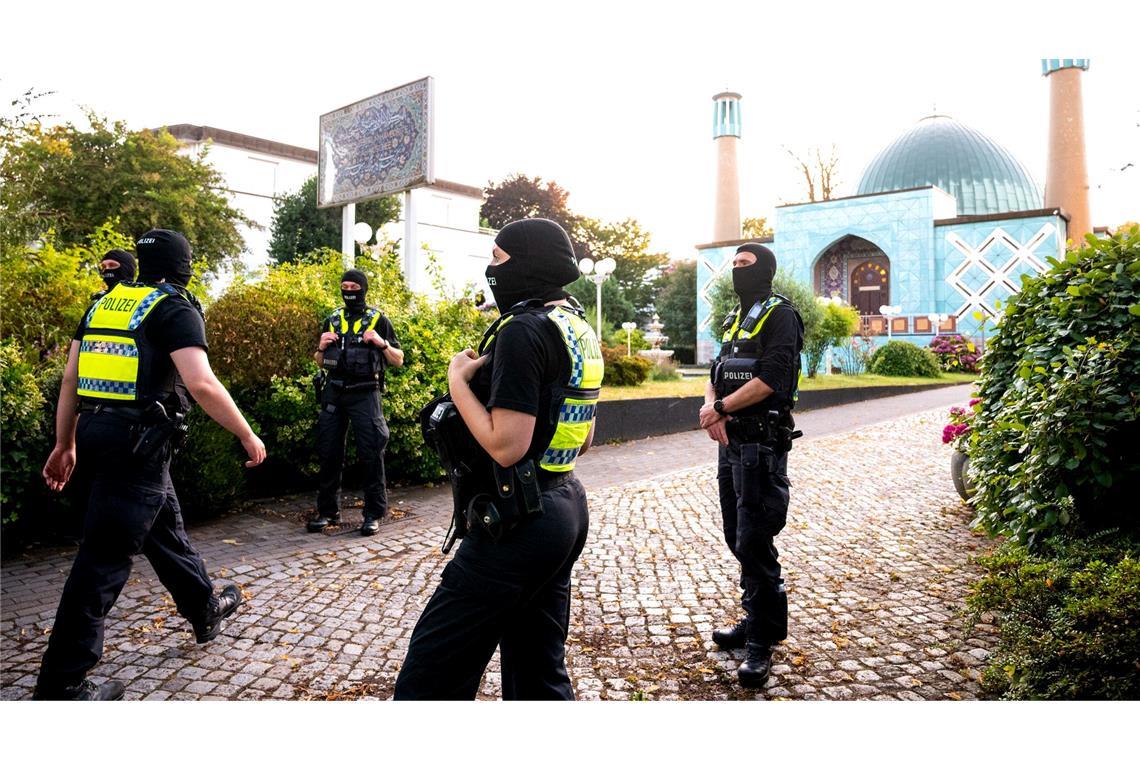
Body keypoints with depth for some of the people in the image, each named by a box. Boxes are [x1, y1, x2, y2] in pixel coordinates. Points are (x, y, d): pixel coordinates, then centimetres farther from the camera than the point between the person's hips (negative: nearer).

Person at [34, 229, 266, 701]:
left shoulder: (104, 303, 15)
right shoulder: (175, 309, -7)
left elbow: (70, 377, 15)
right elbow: (201, 384, -19)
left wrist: (65, 443, 21)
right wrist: (247, 435, -10)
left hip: (95, 428, 9)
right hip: (138, 436, -9)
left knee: (165, 525, 23)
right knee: (106, 557, -3)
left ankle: (206, 610, 42)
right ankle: (61, 684, 4)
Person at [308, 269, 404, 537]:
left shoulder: (378, 320, 3)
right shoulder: (332, 321, 14)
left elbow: (398, 361, 3)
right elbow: (320, 362, 20)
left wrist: (382, 343, -15)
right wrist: (321, 347, -1)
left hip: (365, 394, -4)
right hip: (334, 393, 4)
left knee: (371, 454, -5)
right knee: (329, 453, 7)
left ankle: (374, 514, 3)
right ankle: (328, 511, 18)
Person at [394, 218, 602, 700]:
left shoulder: (523, 329, -17)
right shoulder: (579, 329, 11)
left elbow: (506, 446, -23)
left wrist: (459, 381, -11)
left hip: (520, 520, -10)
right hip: (566, 509, 10)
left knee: (431, 668, 1)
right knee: (540, 670, 18)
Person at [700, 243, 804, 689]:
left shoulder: (780, 315, -8)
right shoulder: (734, 318, 19)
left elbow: (770, 379, -20)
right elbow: (717, 374, 14)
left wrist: (720, 407, -13)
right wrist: (711, 407, -7)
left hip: (762, 446, -9)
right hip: (732, 442, 9)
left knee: (754, 543, -7)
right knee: (738, 539, 15)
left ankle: (762, 642, 4)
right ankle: (757, 621, 30)